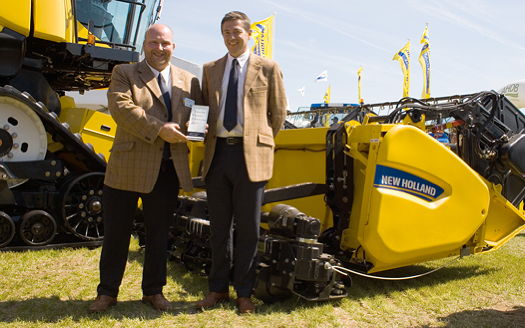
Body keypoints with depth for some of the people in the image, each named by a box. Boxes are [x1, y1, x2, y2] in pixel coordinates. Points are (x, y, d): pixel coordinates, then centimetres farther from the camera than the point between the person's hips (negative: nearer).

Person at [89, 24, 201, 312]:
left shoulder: (189, 81, 12)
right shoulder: (124, 74, 3)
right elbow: (121, 108, -13)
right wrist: (159, 129, -21)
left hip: (168, 170, 3)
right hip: (127, 168, -2)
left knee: (158, 233, 12)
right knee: (116, 232, 7)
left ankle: (153, 291, 27)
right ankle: (107, 292, 23)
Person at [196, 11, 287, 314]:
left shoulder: (268, 68, 4)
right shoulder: (210, 70, 14)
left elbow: (279, 113, 7)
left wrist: (261, 143, 6)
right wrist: (210, 141, 7)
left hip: (250, 155, -3)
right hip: (218, 152, 4)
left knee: (248, 228, 3)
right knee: (219, 227, 10)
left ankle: (244, 293, 16)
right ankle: (218, 289, 22)